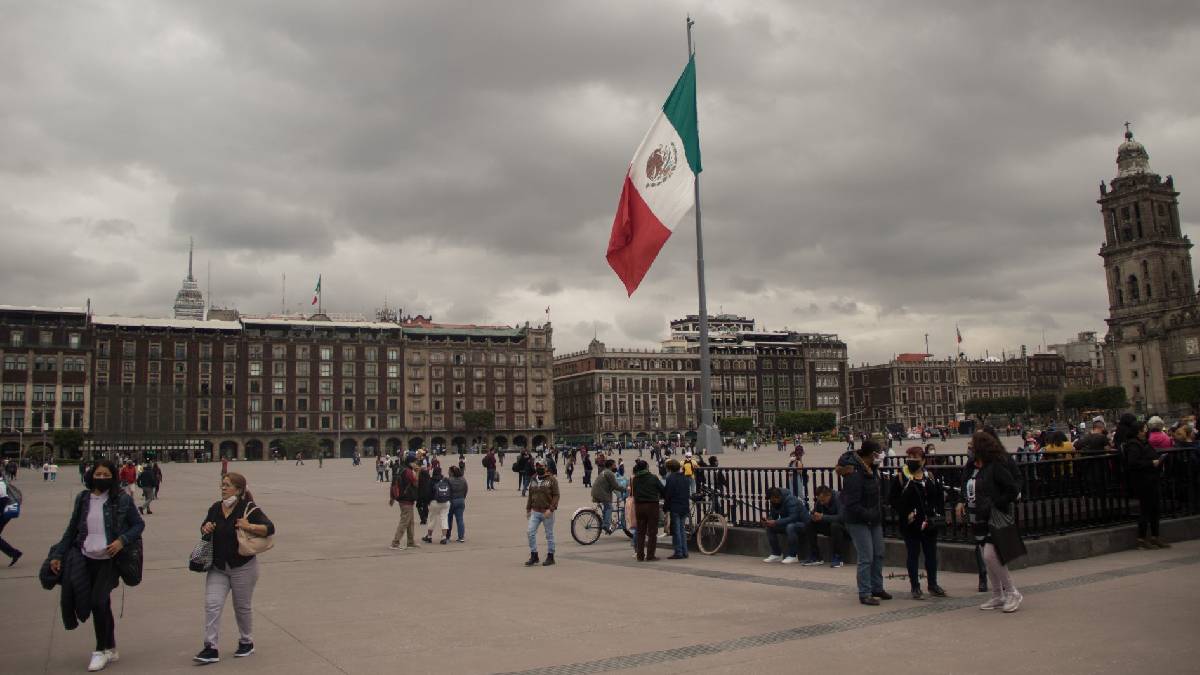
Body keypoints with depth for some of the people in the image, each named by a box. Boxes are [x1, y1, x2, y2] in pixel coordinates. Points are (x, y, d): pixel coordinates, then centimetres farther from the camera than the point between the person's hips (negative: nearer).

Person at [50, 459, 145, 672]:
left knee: (98, 601, -10)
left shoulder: (122, 499, -5)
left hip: (109, 560, -3)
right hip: (85, 558, 3)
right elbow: (71, 529, 12)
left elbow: (139, 524, 0)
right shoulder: (83, 498, 6)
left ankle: (101, 651, 7)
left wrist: (123, 540, -15)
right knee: (103, 605, 9)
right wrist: (57, 555, 8)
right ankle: (111, 650, 24)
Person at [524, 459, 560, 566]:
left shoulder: (552, 480, -6)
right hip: (535, 512, 5)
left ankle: (550, 557, 14)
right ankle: (533, 555, 8)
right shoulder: (533, 480, 11)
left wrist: (551, 509, -18)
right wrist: (528, 509, 15)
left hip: (547, 512, -5)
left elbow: (556, 496, -9)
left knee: (549, 534, 4)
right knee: (530, 532, -3)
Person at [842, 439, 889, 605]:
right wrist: (869, 515, -24)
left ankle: (877, 588, 29)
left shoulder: (872, 470, 5)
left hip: (874, 521, 9)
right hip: (859, 522, -9)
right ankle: (865, 594, 3)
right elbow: (852, 505, -24)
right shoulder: (855, 475, -22)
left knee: (878, 555, 15)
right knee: (866, 558, -6)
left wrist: (879, 514, 12)